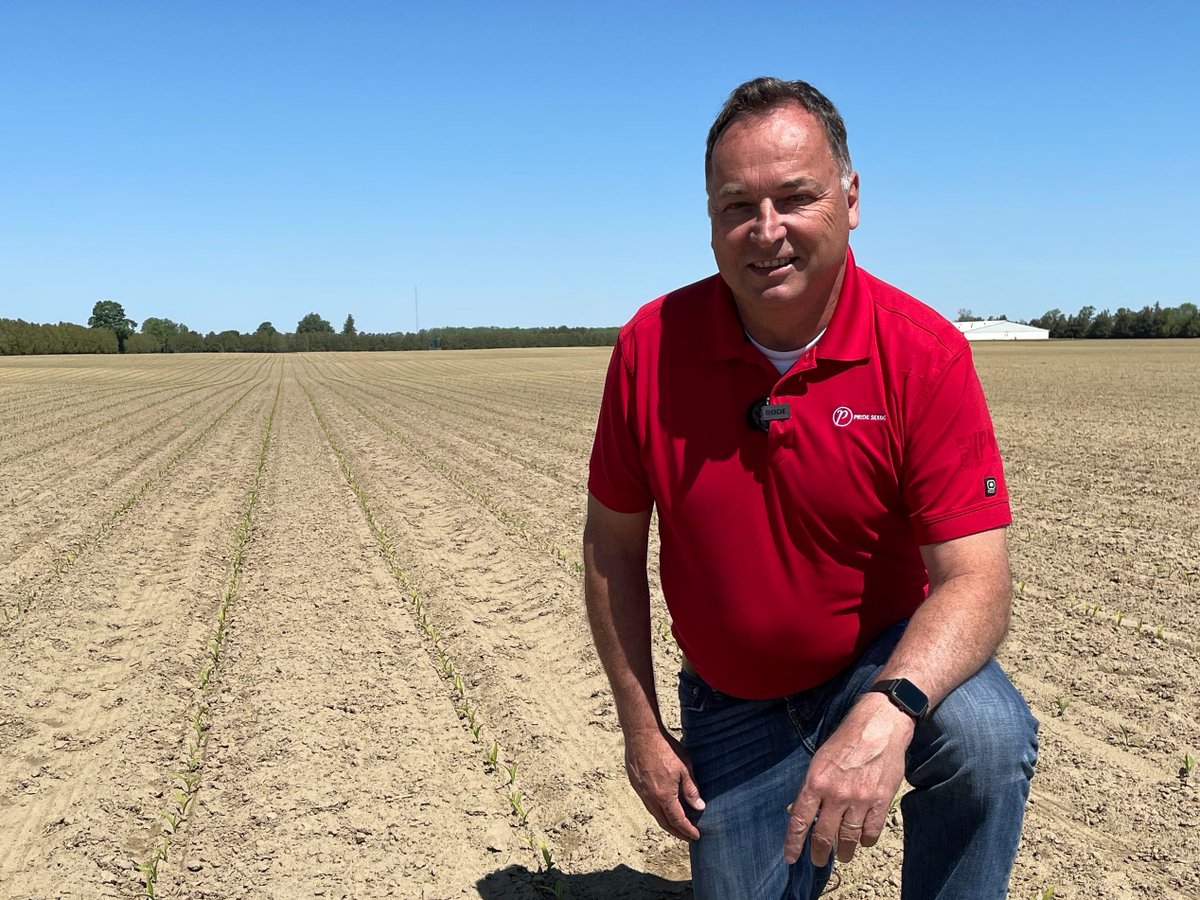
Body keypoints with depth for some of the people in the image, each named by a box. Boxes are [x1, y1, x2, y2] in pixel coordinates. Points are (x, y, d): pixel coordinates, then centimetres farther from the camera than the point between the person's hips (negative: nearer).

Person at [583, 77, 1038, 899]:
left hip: (890, 662, -2)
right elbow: (612, 546, -6)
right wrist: (641, 729, -4)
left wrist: (888, 710, -44)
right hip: (729, 707, 2)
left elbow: (976, 578, -24)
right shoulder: (652, 345, -15)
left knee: (986, 734, -32)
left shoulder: (925, 353, -20)